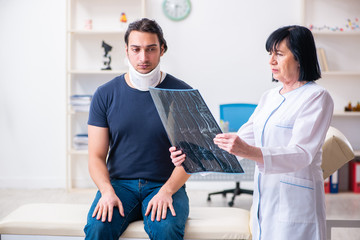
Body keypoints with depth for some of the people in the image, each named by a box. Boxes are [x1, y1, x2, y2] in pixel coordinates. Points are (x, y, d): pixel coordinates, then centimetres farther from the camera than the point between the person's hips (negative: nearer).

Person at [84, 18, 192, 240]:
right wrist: (107, 192, -15)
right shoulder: (105, 95, 4)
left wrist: (167, 191, -18)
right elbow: (96, 157, 4)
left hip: (166, 185, -1)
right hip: (119, 183, 1)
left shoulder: (182, 94, 0)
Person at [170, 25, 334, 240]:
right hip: (264, 197, 6)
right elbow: (242, 139, 9)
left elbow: (301, 154, -20)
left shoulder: (317, 97, -9)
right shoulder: (269, 97, 14)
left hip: (294, 202, -6)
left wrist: (250, 152, -35)